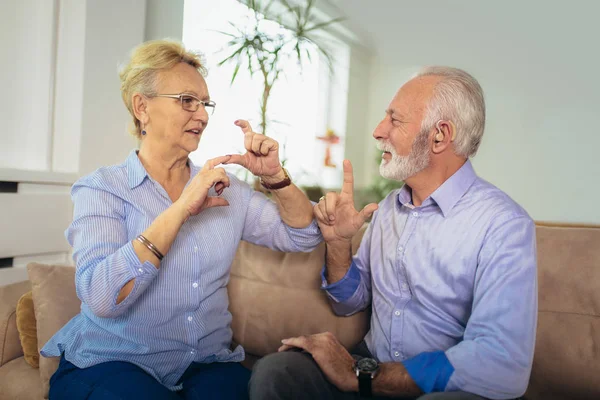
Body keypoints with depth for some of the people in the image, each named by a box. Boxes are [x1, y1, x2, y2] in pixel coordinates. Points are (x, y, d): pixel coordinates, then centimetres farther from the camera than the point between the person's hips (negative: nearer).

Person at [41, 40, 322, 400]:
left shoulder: (225, 188, 7)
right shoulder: (100, 189, -6)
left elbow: (303, 236, 6)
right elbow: (101, 297, -21)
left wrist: (275, 176, -9)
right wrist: (181, 208, -24)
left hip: (208, 363, 3)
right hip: (112, 364, -2)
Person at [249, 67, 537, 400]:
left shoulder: (504, 224, -15)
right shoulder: (389, 207, 6)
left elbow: (502, 364, -25)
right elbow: (349, 303, 13)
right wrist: (338, 241, -6)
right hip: (371, 369, 5)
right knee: (272, 372, -22)